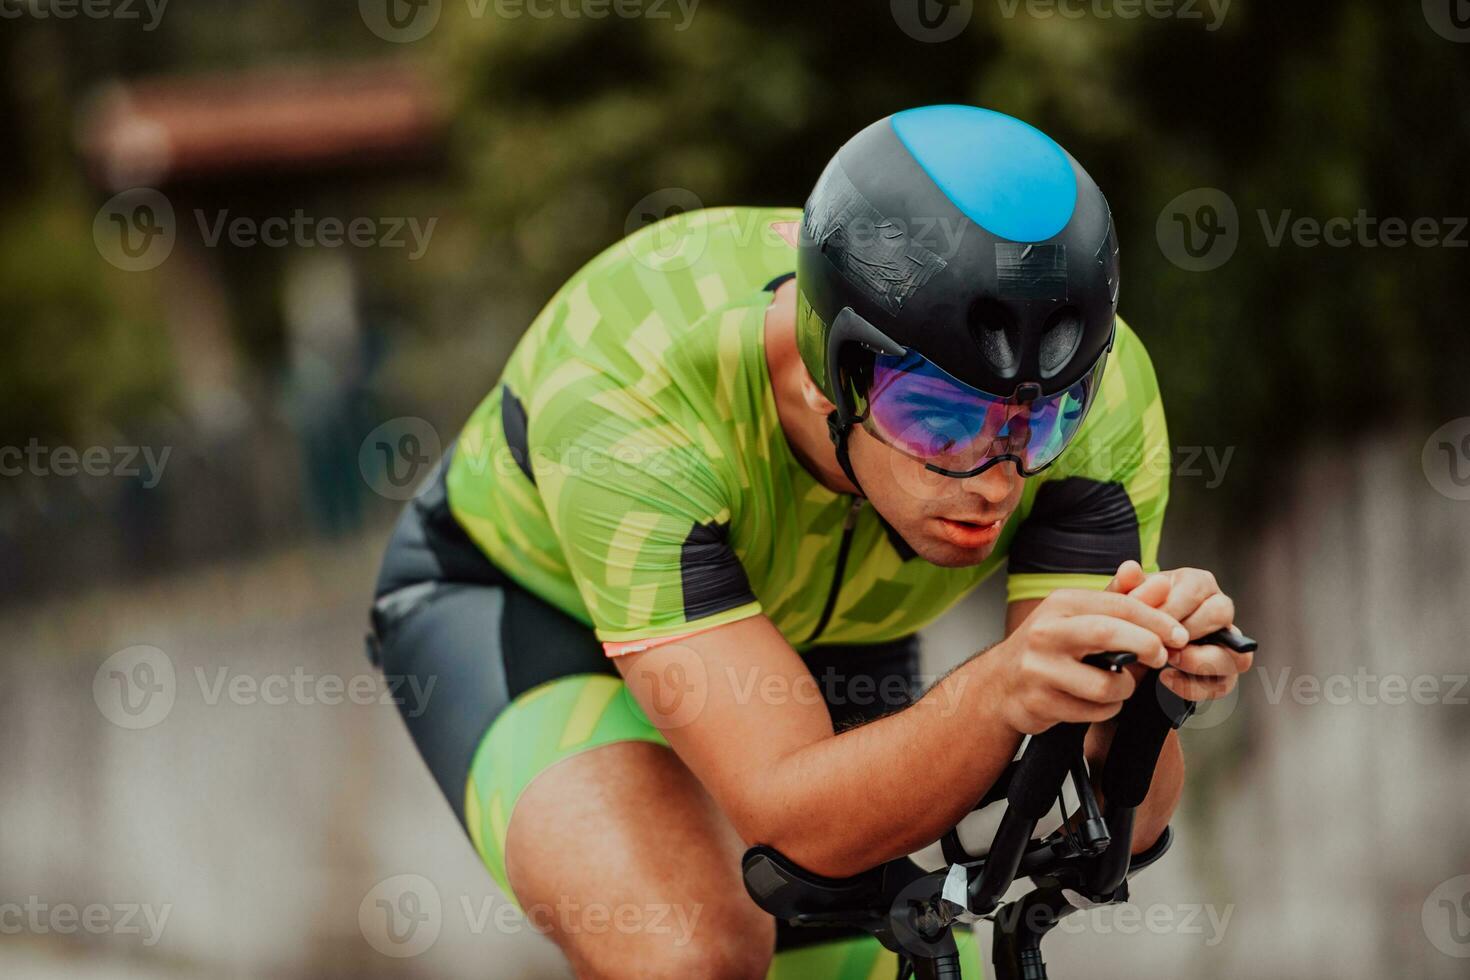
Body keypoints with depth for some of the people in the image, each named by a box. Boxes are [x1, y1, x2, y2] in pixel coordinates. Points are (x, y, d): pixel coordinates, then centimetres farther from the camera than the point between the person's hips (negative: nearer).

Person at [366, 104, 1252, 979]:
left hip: (822, 634, 5)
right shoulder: (624, 391, -41)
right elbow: (796, 819, -44)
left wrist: (1142, 691, -53)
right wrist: (1002, 697, -63)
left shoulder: (1101, 394, -30)